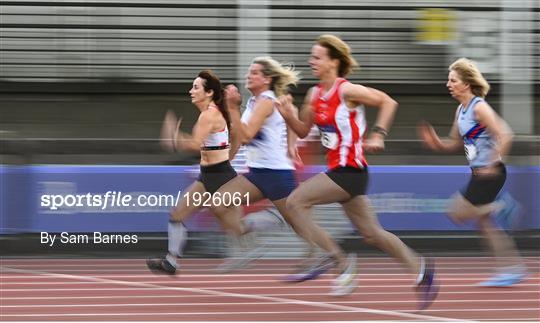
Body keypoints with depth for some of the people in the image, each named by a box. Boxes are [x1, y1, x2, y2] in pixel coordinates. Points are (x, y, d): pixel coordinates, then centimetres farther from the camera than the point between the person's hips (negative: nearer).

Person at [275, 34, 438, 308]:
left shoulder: (347, 91, -14)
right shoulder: (315, 95, 9)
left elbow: (388, 102, -10)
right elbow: (303, 131, 16)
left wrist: (378, 135, -16)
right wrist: (288, 116, -3)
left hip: (350, 172, -9)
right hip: (338, 170, 9)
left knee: (295, 201, -15)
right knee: (372, 233, 13)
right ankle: (420, 271, 22)